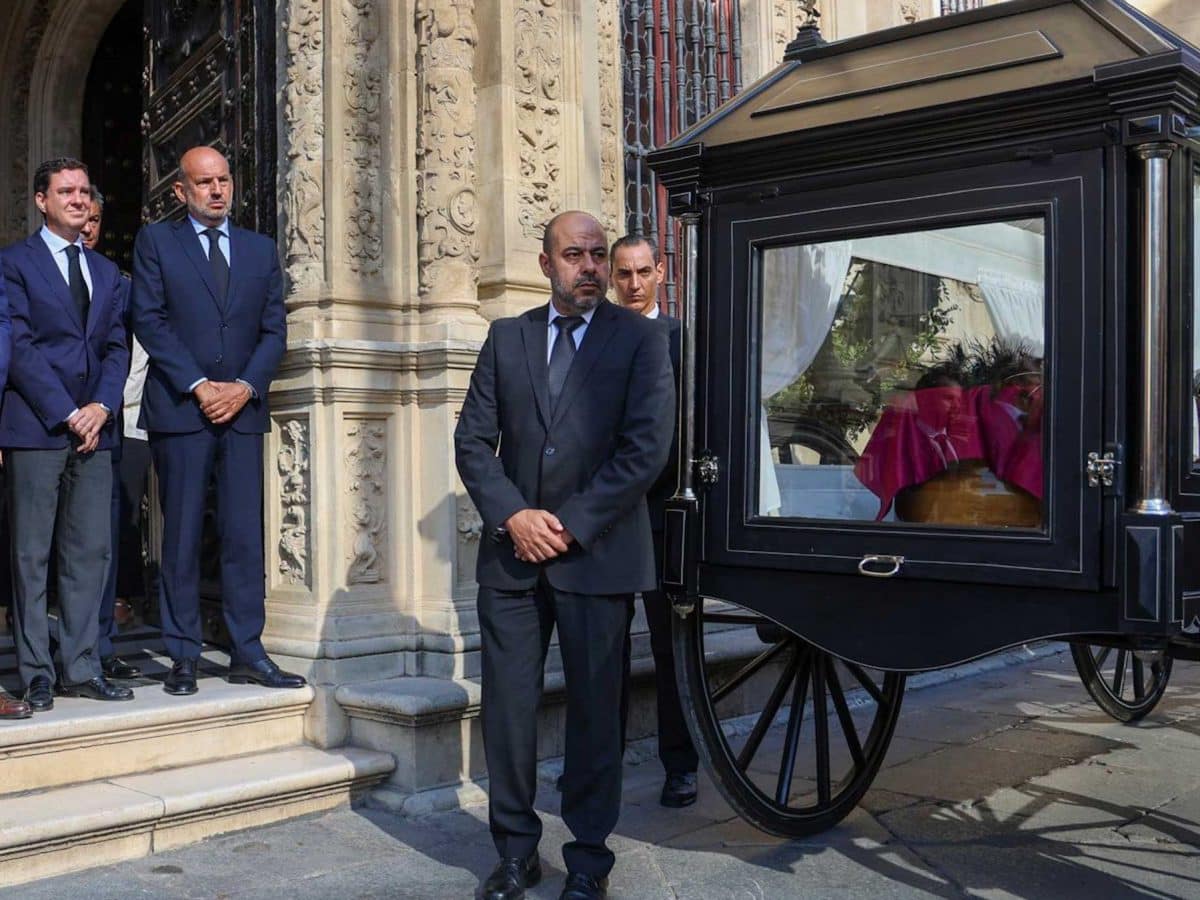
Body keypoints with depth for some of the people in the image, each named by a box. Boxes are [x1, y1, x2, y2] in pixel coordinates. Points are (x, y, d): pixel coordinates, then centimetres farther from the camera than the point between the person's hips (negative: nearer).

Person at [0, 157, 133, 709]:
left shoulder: (106, 272, 19)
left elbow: (117, 347, 13)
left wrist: (102, 406, -4)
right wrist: (65, 414, -12)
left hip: (94, 428, 5)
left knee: (90, 553, 4)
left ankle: (81, 669, 10)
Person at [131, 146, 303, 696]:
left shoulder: (261, 249, 15)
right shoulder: (155, 242, 7)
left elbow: (274, 330, 10)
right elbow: (149, 321, -2)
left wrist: (244, 387, -6)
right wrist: (198, 386, -11)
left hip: (243, 409, 3)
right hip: (179, 409, -2)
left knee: (245, 536, 1)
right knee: (181, 537, 1)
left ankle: (247, 653, 6)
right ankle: (183, 657, 8)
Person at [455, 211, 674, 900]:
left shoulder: (639, 339, 1)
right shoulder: (507, 337, 11)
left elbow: (647, 448, -8)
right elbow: (473, 440, 7)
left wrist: (572, 526, -12)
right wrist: (512, 516, -8)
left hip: (597, 553, -2)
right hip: (513, 552, 3)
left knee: (595, 711, 5)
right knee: (508, 707, 5)